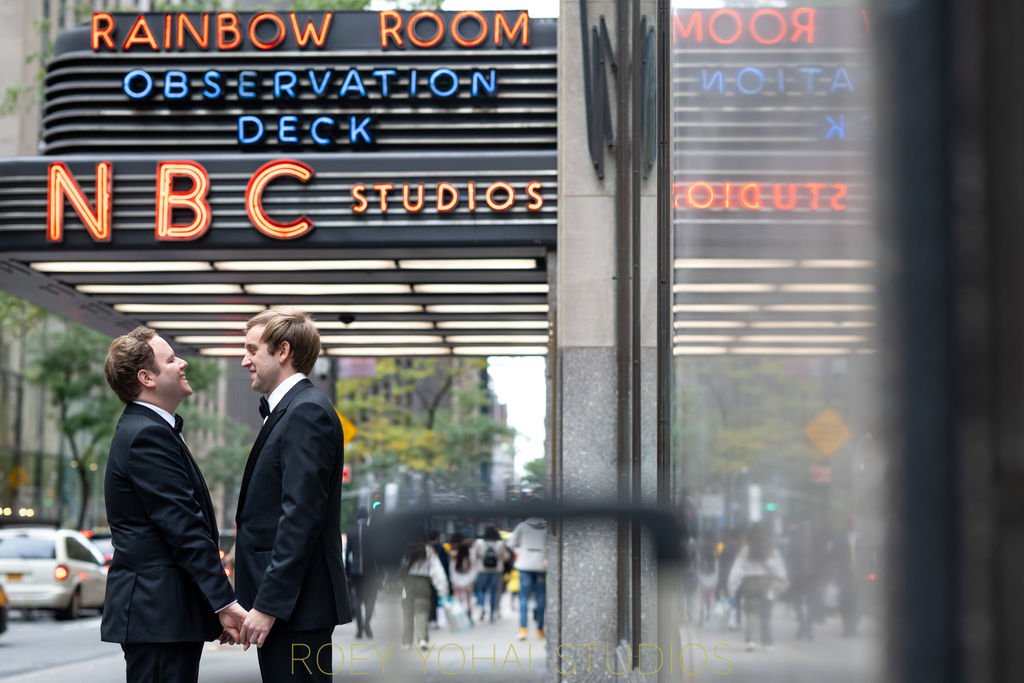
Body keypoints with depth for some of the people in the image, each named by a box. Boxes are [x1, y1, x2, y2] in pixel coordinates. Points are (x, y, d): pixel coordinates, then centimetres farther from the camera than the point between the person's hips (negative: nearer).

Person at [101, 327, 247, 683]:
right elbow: (184, 529, -20)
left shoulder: (146, 429, 17)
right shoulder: (147, 434, -15)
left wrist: (217, 605, 16)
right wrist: (224, 603, -20)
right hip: (158, 611, -10)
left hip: (160, 609, 10)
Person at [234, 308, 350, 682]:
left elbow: (301, 517, -20)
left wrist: (268, 604, -21)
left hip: (295, 603, -10)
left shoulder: (307, 412, -13)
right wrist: (261, 600, 15)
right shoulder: (287, 410, 17)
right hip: (281, 600, 10)